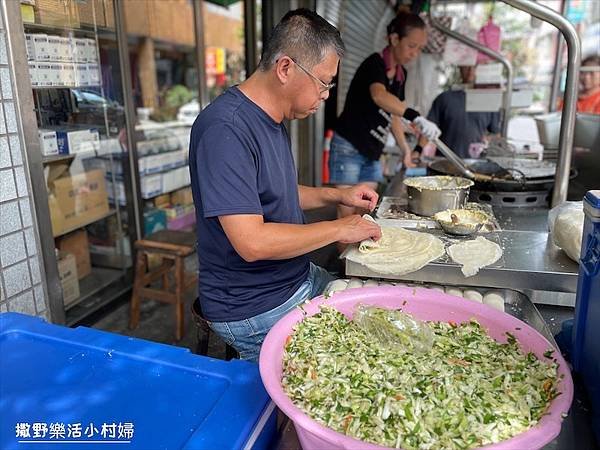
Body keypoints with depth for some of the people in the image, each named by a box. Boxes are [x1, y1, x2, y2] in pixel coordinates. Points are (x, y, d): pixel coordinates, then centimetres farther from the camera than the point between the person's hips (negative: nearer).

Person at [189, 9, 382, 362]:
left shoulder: (272, 120, 6)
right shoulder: (225, 130, -25)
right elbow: (251, 242, -31)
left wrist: (337, 195, 7)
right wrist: (339, 229, -19)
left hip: (299, 279, 9)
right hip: (255, 309, -9)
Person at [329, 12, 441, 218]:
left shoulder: (401, 74, 9)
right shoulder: (375, 64, -15)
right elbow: (379, 95, -38)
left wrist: (405, 149, 13)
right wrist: (415, 116, -50)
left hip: (372, 154, 8)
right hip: (349, 148, -8)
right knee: (348, 213, -6)